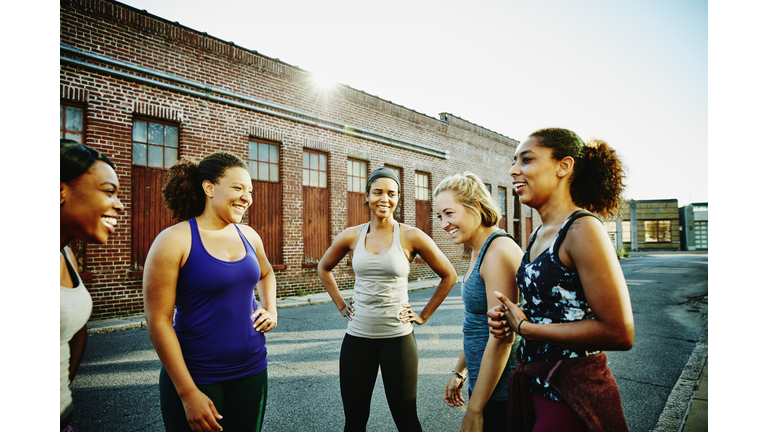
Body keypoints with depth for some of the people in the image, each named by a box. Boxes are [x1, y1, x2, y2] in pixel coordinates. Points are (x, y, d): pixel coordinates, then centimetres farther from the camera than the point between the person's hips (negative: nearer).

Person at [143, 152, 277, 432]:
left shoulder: (249, 236, 3)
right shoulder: (174, 241, -13)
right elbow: (158, 322, -14)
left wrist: (271, 310, 6)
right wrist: (188, 393, -15)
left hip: (251, 371, 5)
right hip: (196, 377, -5)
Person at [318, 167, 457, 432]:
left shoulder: (411, 237, -7)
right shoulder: (352, 236, 0)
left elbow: (448, 276, 2)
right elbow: (323, 268, 17)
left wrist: (423, 315, 1)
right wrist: (341, 305, 10)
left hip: (398, 338, -2)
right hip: (357, 337, 2)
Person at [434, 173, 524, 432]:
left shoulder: (499, 251, -22)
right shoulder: (478, 252, 8)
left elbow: (502, 338, -24)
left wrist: (474, 409, -18)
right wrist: (460, 371, 19)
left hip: (499, 390, -9)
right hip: (483, 381, 9)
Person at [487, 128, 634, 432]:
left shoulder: (582, 229, -18)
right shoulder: (539, 235, 6)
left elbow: (619, 333, -23)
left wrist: (525, 327, -17)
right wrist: (507, 318, -2)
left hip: (574, 395, -8)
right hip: (533, 383, 8)